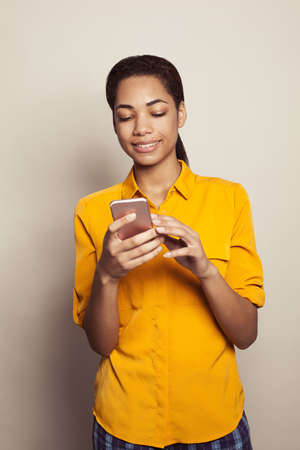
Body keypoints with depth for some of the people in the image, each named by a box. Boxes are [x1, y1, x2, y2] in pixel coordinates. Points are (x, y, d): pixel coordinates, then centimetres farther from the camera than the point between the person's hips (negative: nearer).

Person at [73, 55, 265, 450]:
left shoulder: (228, 198, -7)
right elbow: (100, 343, -7)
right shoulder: (93, 211, -5)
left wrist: (205, 270, -27)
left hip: (215, 418, 0)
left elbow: (246, 334, -9)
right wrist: (107, 275, -25)